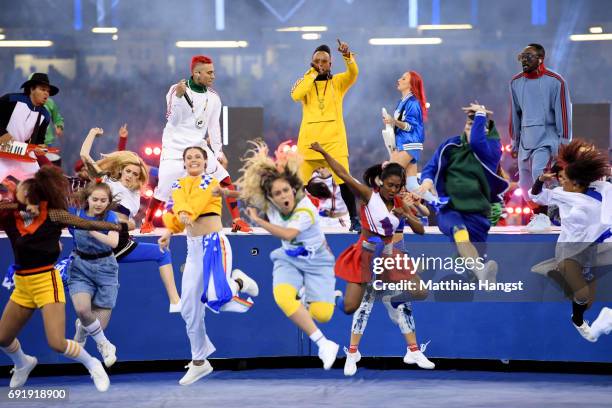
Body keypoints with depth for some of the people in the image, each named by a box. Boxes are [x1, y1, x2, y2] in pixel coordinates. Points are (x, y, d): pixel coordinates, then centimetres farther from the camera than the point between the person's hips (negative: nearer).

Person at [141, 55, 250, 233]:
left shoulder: (213, 97, 4)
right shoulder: (177, 90, -10)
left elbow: (214, 125, 10)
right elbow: (173, 120, -16)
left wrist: (218, 152, 6)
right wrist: (179, 96, -28)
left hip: (199, 146, 4)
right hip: (175, 148, -4)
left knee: (225, 179, -7)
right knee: (163, 188, -10)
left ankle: (237, 221, 3)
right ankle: (148, 221, 13)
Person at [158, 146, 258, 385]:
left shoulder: (210, 181, -4)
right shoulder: (179, 185, 12)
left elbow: (195, 206, -20)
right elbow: (179, 205, -8)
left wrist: (170, 229, -33)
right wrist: (181, 216, -30)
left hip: (214, 244, -6)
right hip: (193, 248, 6)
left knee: (216, 300, -23)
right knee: (189, 310, 7)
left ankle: (238, 282, 11)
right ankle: (199, 362, 22)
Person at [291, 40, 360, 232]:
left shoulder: (337, 82, 7)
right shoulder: (305, 81, 8)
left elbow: (353, 73, -14)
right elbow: (295, 95, -14)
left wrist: (347, 56, -32)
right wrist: (313, 73, -10)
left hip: (334, 141, -1)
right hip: (309, 142, 1)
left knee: (344, 181, -12)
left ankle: (354, 219, -4)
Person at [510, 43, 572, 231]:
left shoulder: (555, 81, -5)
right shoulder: (516, 82, 10)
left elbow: (563, 112, -5)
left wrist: (564, 143, -8)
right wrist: (514, 143, 17)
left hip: (546, 136, -5)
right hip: (525, 138, 5)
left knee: (539, 173, -24)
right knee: (525, 184, 3)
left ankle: (542, 217, -15)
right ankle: (537, 216, 20)